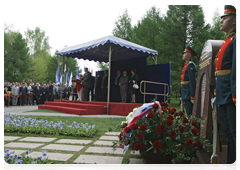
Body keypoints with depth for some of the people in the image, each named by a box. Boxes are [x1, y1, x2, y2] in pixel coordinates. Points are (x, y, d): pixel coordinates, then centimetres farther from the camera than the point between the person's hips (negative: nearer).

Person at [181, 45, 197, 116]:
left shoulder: (190, 65, -12)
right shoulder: (187, 65, 18)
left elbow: (192, 81, -18)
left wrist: (192, 96, -22)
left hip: (189, 94, -10)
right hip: (186, 95, 10)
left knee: (190, 113, -7)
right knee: (188, 113, 12)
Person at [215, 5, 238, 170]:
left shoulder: (236, 39, -8)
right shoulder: (227, 41, 20)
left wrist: (235, 95, -23)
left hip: (231, 94, -9)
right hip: (223, 95, 9)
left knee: (235, 133, -4)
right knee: (229, 133, 14)